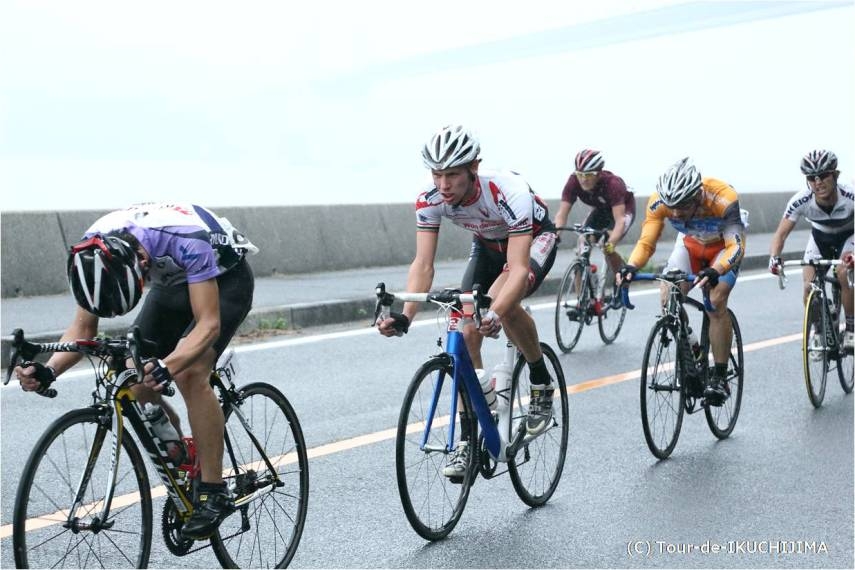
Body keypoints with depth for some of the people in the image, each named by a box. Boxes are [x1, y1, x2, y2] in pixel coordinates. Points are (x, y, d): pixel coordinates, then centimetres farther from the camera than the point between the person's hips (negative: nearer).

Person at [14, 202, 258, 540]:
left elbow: (208, 324, -40)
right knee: (136, 385, -9)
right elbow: (84, 327, -16)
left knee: (189, 373, -27)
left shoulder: (185, 240, -41)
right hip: (173, 284, 6)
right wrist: (47, 371, -34)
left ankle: (213, 492, -16)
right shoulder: (93, 251, -25)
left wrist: (165, 368, -56)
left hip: (225, 279, -6)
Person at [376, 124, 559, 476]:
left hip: (534, 239, -5)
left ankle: (541, 382, -8)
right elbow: (423, 263, -28)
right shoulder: (430, 201, -26)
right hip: (487, 244, 5)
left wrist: (495, 313, -62)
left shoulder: (508, 193, -39)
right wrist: (405, 316, -44)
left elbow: (518, 268, -45)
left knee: (503, 302, -35)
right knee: (466, 332, -11)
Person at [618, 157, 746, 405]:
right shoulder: (659, 201, -31)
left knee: (716, 304, -22)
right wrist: (631, 266, -47)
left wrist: (715, 271, -59)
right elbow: (646, 241, -27)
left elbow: (736, 246, -41)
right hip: (690, 244, 4)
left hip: (723, 246, -3)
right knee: (669, 299, -16)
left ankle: (720, 377, -11)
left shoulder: (723, 198, -39)